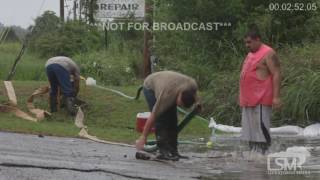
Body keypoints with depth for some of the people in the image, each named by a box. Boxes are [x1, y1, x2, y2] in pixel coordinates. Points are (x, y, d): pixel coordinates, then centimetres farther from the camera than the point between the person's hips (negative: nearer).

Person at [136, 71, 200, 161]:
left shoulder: (193, 85, -28)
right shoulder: (166, 96, -41)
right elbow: (153, 117, -34)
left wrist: (197, 101, 0)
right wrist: (143, 137, -31)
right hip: (151, 87, -6)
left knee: (172, 120, -4)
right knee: (161, 120, -19)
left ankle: (173, 150, 0)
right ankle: (164, 151, -19)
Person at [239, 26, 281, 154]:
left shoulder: (268, 53, -7)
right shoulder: (250, 55, 21)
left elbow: (276, 75, -14)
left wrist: (276, 97, -21)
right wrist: (244, 99, 20)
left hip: (261, 100, -9)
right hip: (249, 100, 9)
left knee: (261, 127, -12)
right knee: (250, 128, 10)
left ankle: (262, 151, -12)